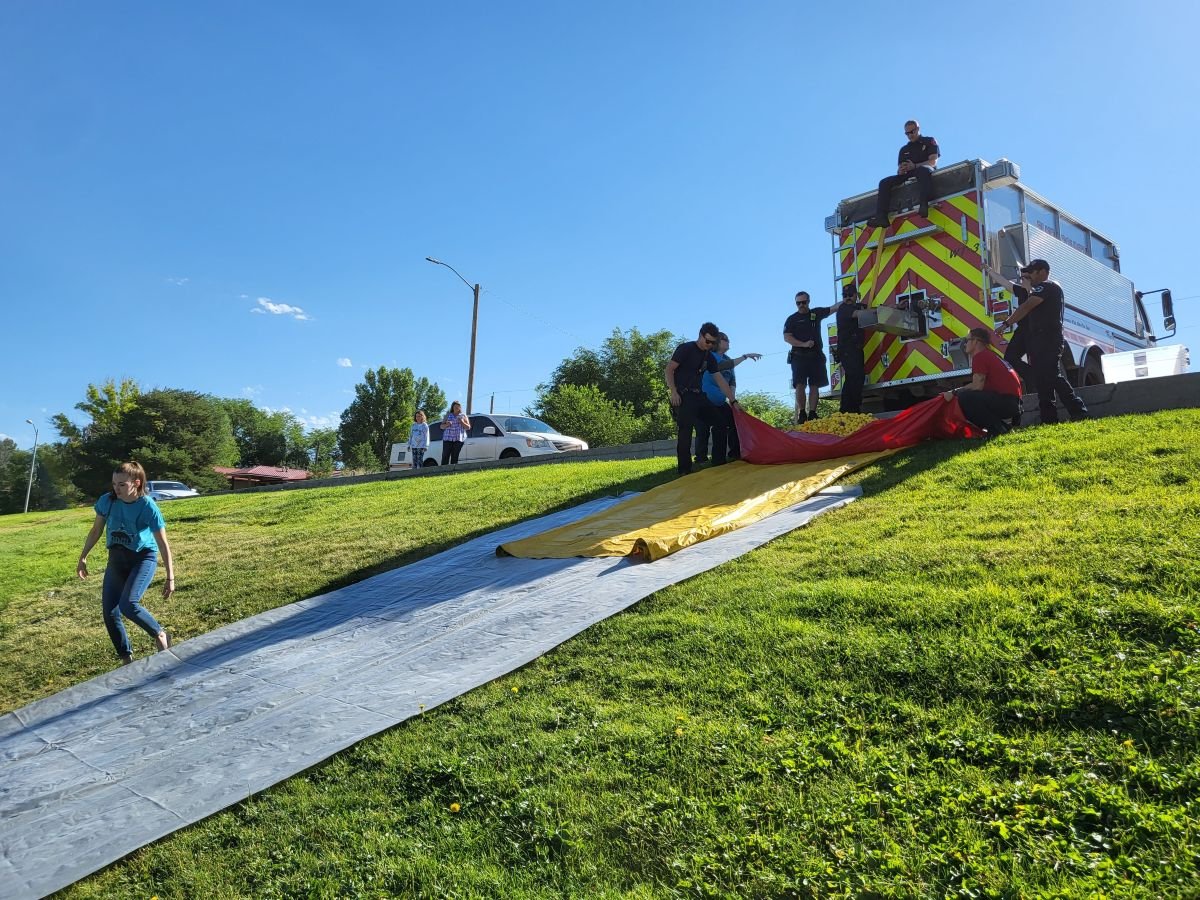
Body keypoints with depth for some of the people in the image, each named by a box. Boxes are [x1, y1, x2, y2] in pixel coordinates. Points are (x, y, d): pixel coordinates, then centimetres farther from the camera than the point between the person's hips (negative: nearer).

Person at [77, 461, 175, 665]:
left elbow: (163, 544, -16)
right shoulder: (107, 501, -10)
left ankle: (160, 635, 1)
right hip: (117, 558, 5)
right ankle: (127, 660, 16)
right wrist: (83, 558, 12)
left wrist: (170, 578, -17)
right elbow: (96, 530, 9)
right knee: (109, 612, 0)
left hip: (144, 557, -5)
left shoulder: (148, 507, -21)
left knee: (128, 604, -25)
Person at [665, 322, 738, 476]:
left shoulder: (709, 357, 15)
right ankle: (684, 470, -16)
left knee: (720, 423, 2)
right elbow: (669, 369, -9)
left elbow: (720, 380, 13)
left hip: (698, 396, 8)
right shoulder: (685, 348, -5)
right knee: (686, 430, -19)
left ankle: (719, 463, 8)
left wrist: (733, 400, 8)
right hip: (682, 396, -8)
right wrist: (673, 392, -18)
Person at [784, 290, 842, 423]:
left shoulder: (816, 313, 13)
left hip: (816, 355, 3)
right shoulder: (792, 319, 5)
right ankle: (801, 414, -6)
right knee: (800, 385, -12)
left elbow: (833, 307, 17)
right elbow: (787, 337, -5)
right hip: (799, 356, -3)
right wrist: (804, 344, -14)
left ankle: (812, 414, 3)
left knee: (814, 386, 0)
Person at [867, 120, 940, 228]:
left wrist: (914, 166, -18)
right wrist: (900, 171, -11)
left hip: (925, 171, -5)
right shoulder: (904, 149, 25)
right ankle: (881, 217, -34)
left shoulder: (929, 141, 12)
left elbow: (933, 162, -3)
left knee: (923, 170, -41)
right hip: (908, 176, 5)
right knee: (885, 182, -16)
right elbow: (899, 168, 17)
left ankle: (924, 205, -58)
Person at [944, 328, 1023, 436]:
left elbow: (977, 386, -16)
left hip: (1007, 401, -10)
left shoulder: (980, 356, -10)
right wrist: (956, 391, 14)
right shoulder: (990, 355, 21)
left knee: (964, 397, -22)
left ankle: (997, 428, -13)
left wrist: (954, 392, -7)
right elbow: (979, 385, 19)